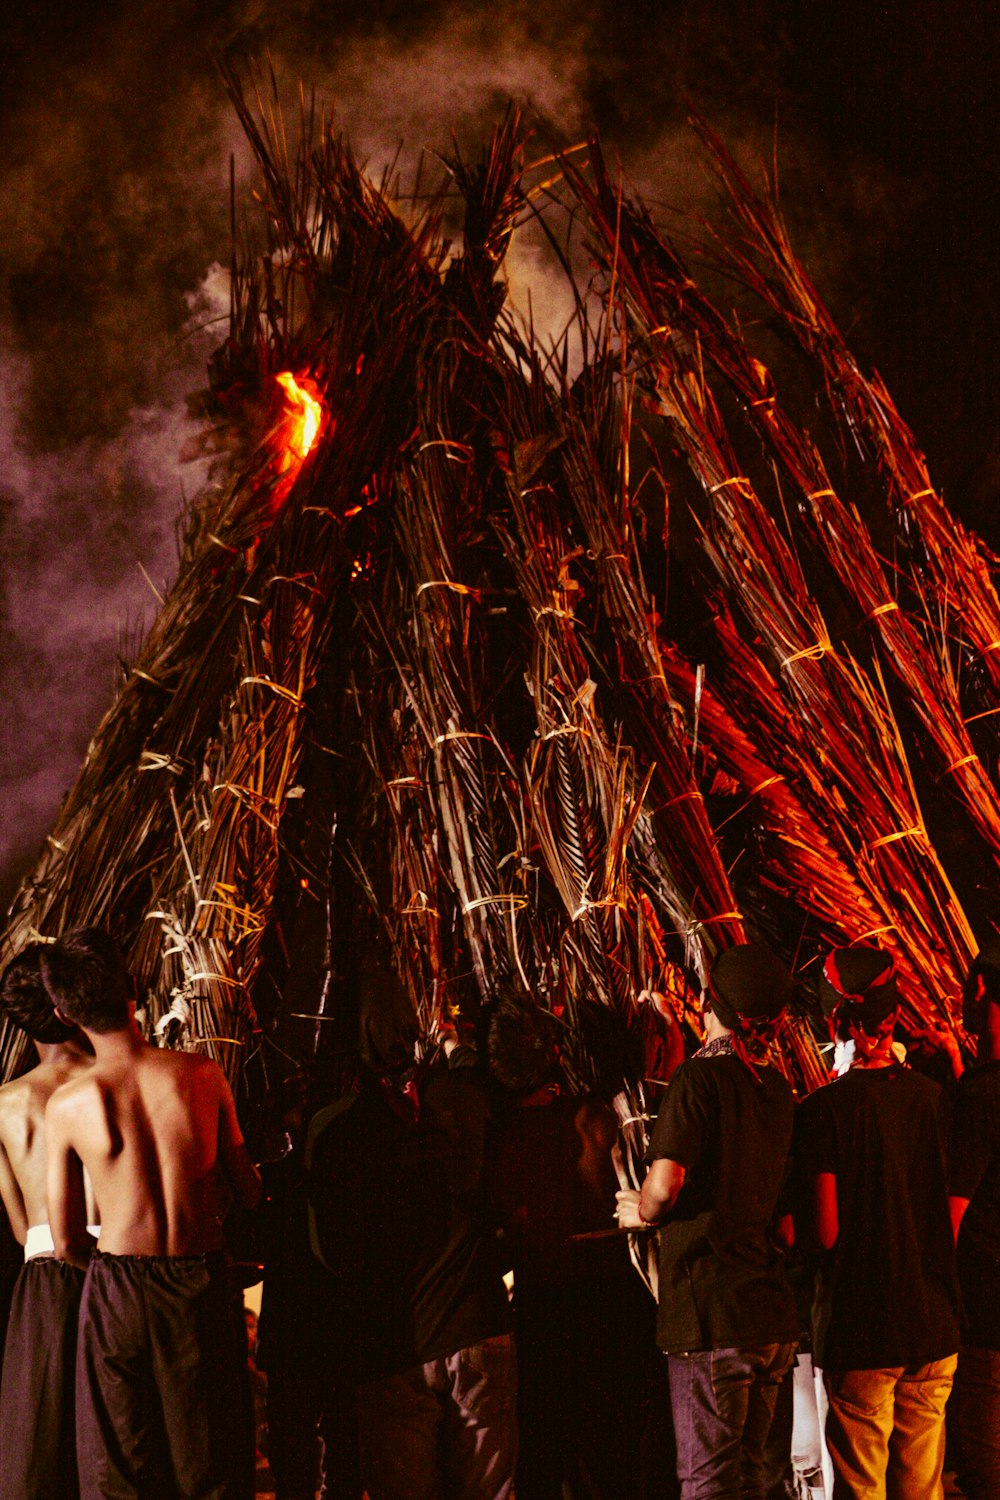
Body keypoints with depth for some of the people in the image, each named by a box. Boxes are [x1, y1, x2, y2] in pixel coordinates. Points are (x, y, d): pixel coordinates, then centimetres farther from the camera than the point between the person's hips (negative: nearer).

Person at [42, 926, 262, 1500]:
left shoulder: (67, 1107, -10)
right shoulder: (202, 1076, -8)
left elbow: (67, 1243, -2)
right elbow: (250, 1192, 4)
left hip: (117, 1294, -1)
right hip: (202, 1288, 1)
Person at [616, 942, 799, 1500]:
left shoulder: (700, 1077, -10)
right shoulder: (778, 1088, 12)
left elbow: (665, 1186, -21)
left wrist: (643, 1212, 3)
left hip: (712, 1316, -7)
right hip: (775, 1313, 7)